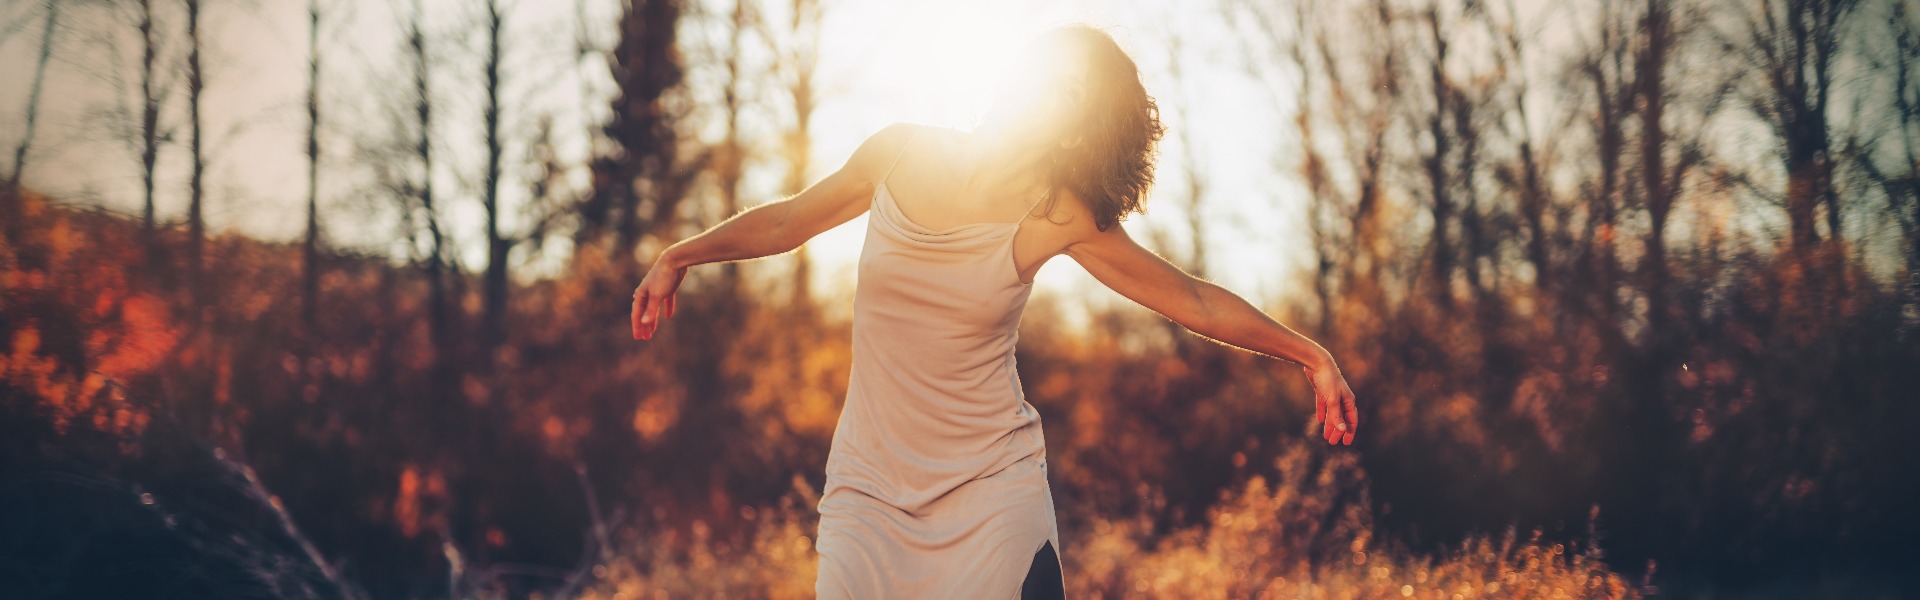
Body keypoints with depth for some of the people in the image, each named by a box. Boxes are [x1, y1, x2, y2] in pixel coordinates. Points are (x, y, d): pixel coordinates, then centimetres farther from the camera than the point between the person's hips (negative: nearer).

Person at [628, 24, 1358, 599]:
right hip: (869, 489, 2)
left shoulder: (1056, 216, -7)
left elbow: (1195, 301, 1)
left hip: (993, 491, -2)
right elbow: (791, 218, 16)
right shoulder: (901, 155, -1)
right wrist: (682, 254, 7)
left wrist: (1311, 355, -2)